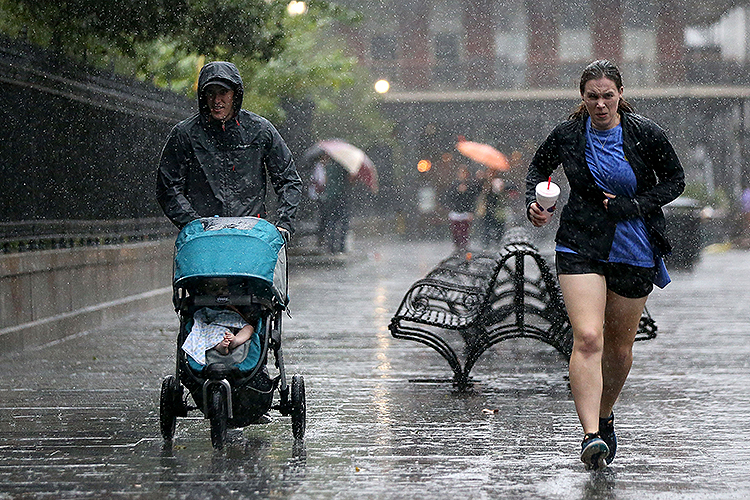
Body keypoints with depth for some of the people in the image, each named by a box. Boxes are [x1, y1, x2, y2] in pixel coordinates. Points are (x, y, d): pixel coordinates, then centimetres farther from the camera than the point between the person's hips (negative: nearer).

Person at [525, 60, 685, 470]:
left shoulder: (645, 134, -5)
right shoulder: (567, 136, -1)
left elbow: (675, 180, 3)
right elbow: (539, 166, 18)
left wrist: (633, 206, -10)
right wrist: (532, 203, -1)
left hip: (634, 250, 1)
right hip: (580, 248, -1)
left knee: (619, 348, 10)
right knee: (587, 338, -19)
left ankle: (604, 417, 37)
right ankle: (591, 436, -27)